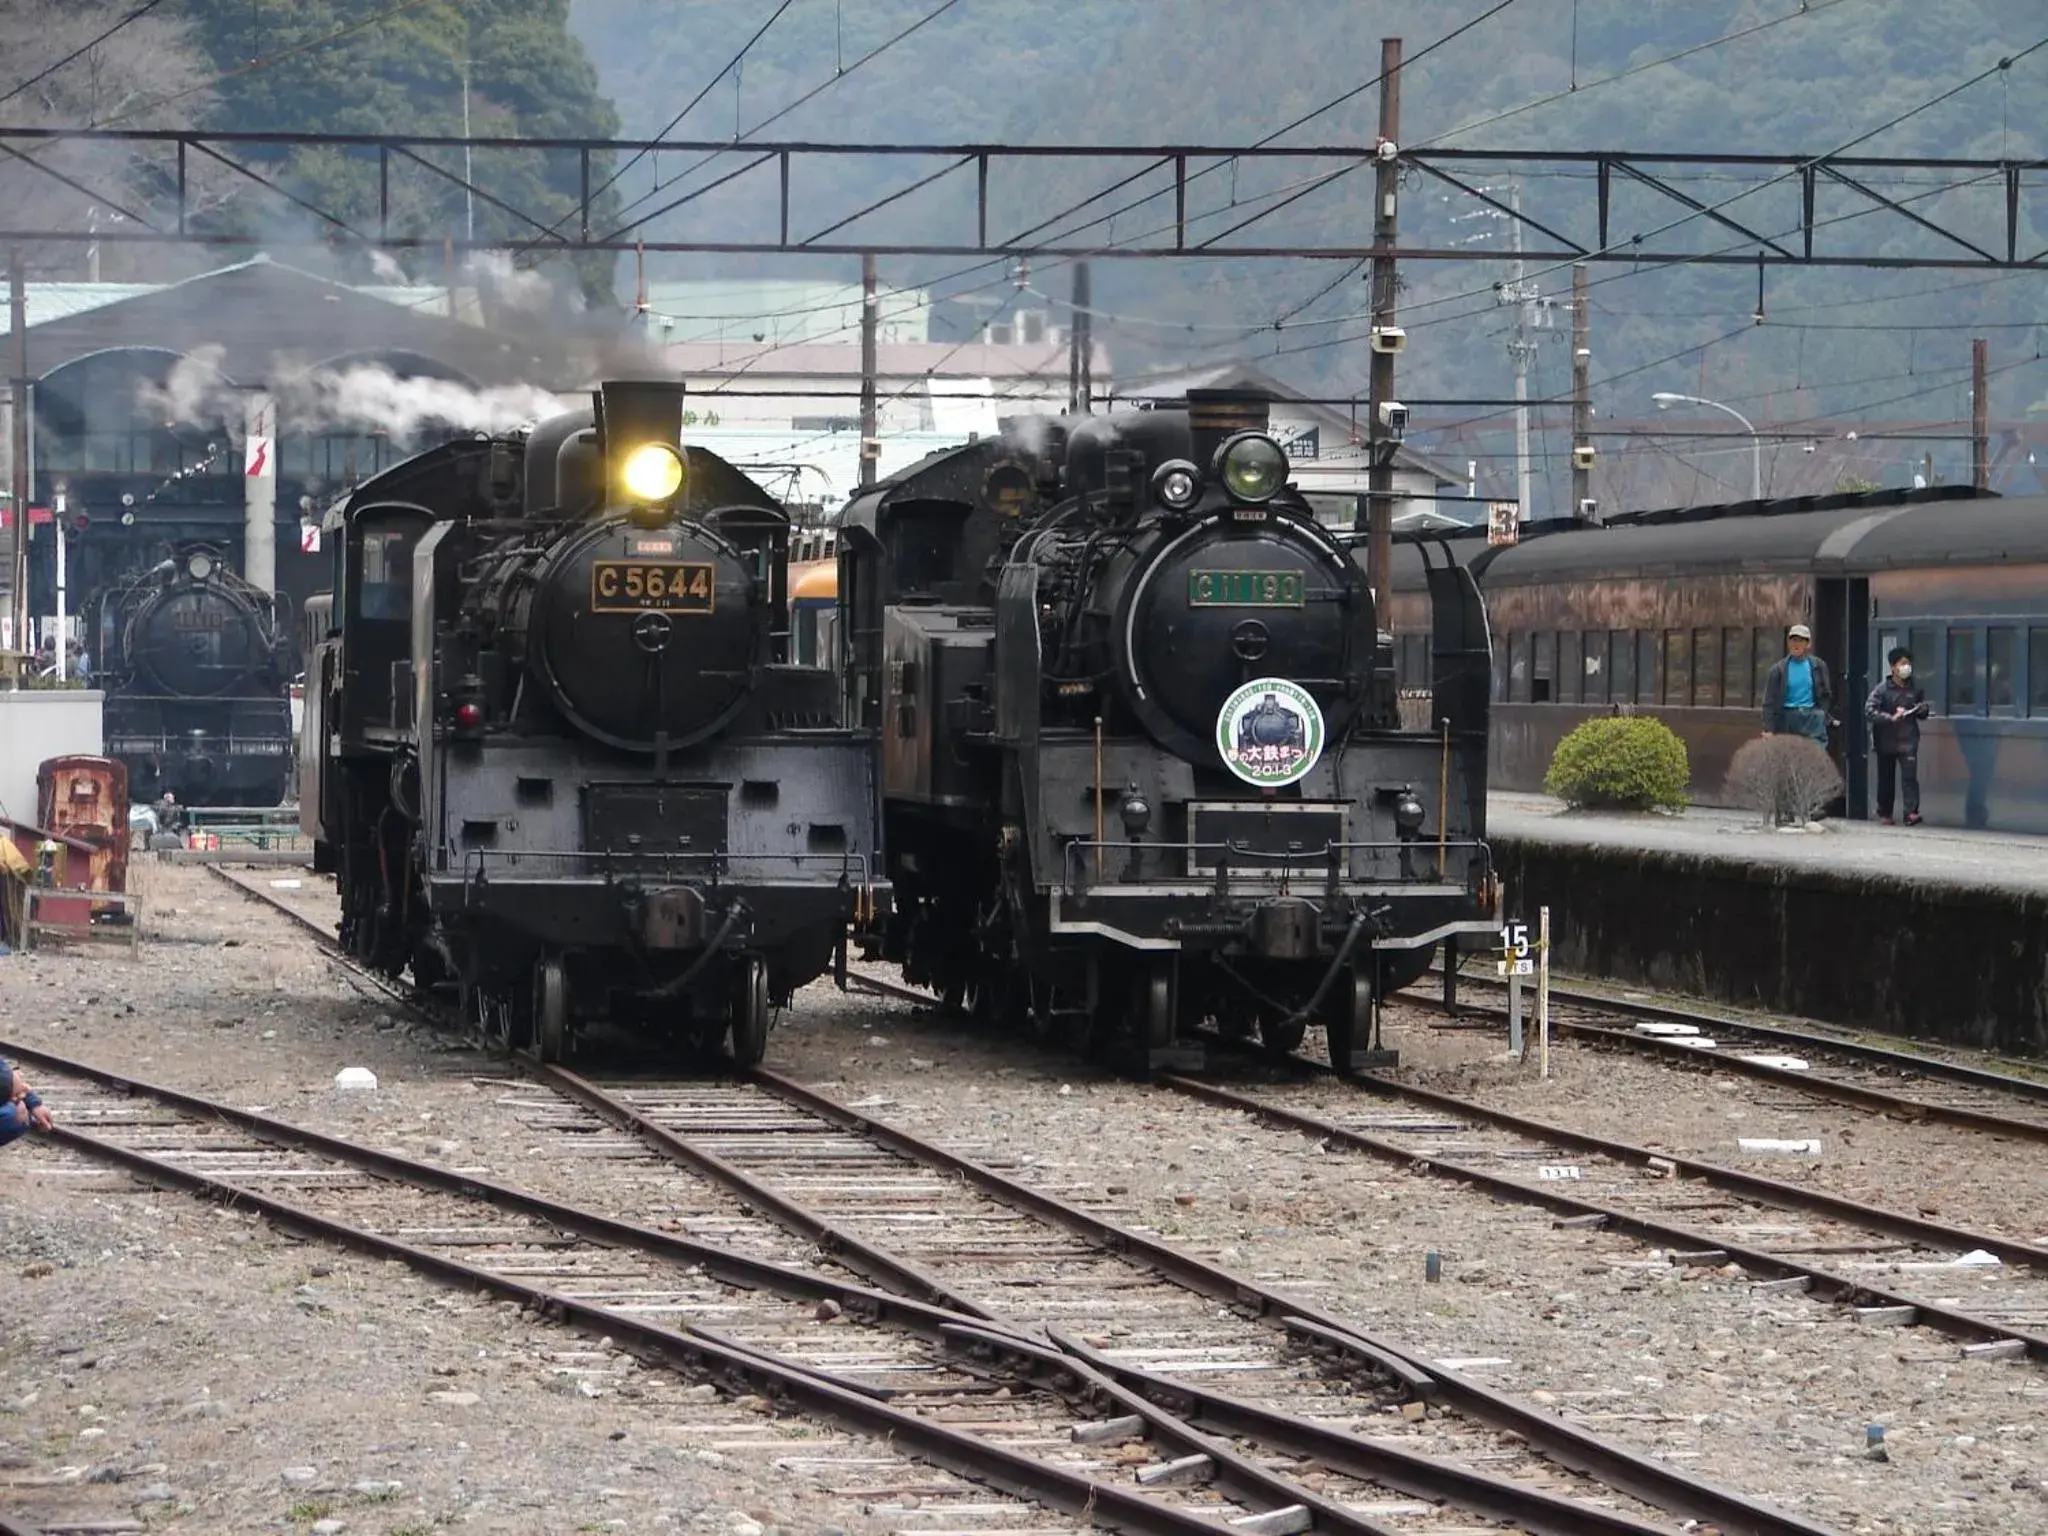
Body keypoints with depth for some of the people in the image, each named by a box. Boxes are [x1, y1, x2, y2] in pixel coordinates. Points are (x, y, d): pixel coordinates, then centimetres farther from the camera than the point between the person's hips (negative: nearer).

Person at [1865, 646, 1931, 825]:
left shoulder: (1914, 688, 9)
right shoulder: (1882, 689, -3)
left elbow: (1923, 713, 22)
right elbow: (1869, 711, -12)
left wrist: (1922, 710, -2)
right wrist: (1890, 718, -21)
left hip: (1908, 740, 1)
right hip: (1886, 741, -1)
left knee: (1910, 775, -13)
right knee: (1886, 779, 8)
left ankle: (1911, 812, -18)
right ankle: (1884, 813, 23)